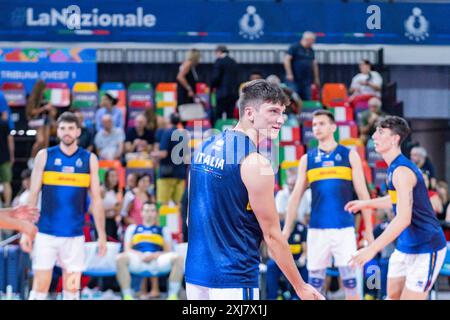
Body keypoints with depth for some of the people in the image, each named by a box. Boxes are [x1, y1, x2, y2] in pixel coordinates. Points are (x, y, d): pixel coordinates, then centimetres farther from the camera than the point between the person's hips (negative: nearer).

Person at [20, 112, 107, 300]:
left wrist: (101, 234, 1)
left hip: (75, 235, 1)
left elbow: (96, 199, 6)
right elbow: (33, 196, 3)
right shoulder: (44, 156, 3)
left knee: (72, 289, 4)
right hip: (46, 233, -1)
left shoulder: (89, 159, 5)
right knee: (40, 287, -3)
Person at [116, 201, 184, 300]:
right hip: (137, 260, 0)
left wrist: (156, 255, -9)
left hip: (157, 259, 1)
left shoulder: (163, 230, 26)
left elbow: (168, 251, 14)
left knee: (177, 258, -31)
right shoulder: (132, 228, 26)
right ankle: (127, 295, -28)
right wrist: (140, 255, -8)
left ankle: (173, 295, -24)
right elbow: (127, 249, 13)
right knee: (121, 258, -35)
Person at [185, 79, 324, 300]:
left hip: (194, 273, 8)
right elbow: (272, 235, -12)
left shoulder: (204, 147, 9)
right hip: (233, 279, -8)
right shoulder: (255, 163, -15)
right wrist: (301, 287, -3)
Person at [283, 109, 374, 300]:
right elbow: (296, 196, 10)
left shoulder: (349, 156, 4)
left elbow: (363, 194, 3)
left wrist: (368, 229, -1)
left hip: (344, 229, -2)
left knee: (350, 284, -2)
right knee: (314, 285, 4)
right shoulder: (307, 159, 10)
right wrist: (286, 230, 4)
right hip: (317, 229, 2)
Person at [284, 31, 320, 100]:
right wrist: (289, 74, -17)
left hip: (306, 81, 7)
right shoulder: (294, 47, -6)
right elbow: (286, 60, -11)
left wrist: (316, 78, 20)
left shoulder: (311, 50, 15)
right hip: (294, 80, -7)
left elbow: (314, 64, 22)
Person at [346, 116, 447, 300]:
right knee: (393, 296, 14)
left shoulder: (401, 171, -24)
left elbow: (403, 218, -32)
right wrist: (366, 203, 25)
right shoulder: (394, 167, 6)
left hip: (425, 249, -10)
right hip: (406, 247, 10)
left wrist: (372, 249, -35)